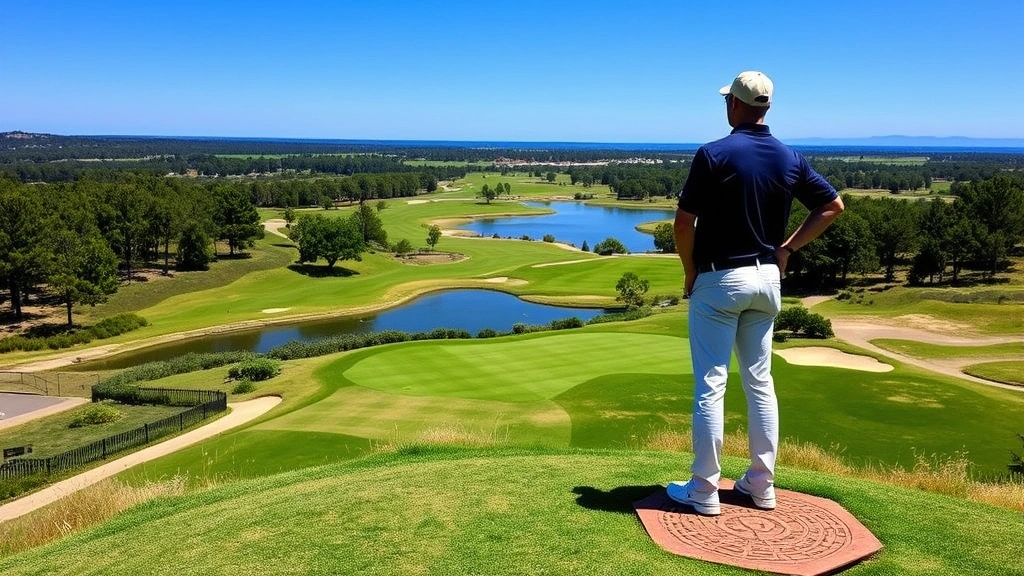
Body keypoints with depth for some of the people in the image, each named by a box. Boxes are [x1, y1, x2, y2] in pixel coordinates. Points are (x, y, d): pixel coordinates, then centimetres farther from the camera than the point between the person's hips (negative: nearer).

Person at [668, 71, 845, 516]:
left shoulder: (713, 154, -13)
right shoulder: (789, 159, 4)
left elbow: (684, 223, -14)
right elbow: (833, 206, 11)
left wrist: (690, 273, 0)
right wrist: (787, 249, 10)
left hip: (719, 279, -6)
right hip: (767, 278, 6)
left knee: (710, 385, 0)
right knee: (760, 381, 13)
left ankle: (704, 490, 6)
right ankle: (762, 484, 21)